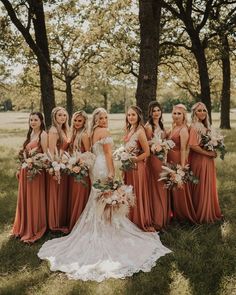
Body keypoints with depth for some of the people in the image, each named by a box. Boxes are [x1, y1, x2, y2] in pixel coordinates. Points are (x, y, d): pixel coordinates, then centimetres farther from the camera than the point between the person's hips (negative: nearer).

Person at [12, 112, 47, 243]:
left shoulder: (43, 135, -10)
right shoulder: (30, 134, 12)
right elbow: (25, 153, 15)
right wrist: (20, 169, 15)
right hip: (25, 170, 8)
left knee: (35, 199, 2)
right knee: (24, 198, 14)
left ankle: (34, 230, 16)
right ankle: (24, 227, 29)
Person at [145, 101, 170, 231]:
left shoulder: (161, 125, 14)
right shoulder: (148, 126, -12)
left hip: (162, 158, 8)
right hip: (153, 158, -8)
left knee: (162, 187, 14)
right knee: (156, 187, -4)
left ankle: (163, 216, 25)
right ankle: (157, 220, 5)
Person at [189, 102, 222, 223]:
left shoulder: (206, 126, 11)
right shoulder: (194, 127, -15)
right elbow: (192, 145, -24)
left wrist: (214, 151, 1)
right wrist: (208, 153, -16)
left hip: (208, 160, 8)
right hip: (199, 161, -8)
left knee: (209, 186, 15)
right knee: (201, 187, 2)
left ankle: (210, 212, 28)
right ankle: (202, 215, 15)